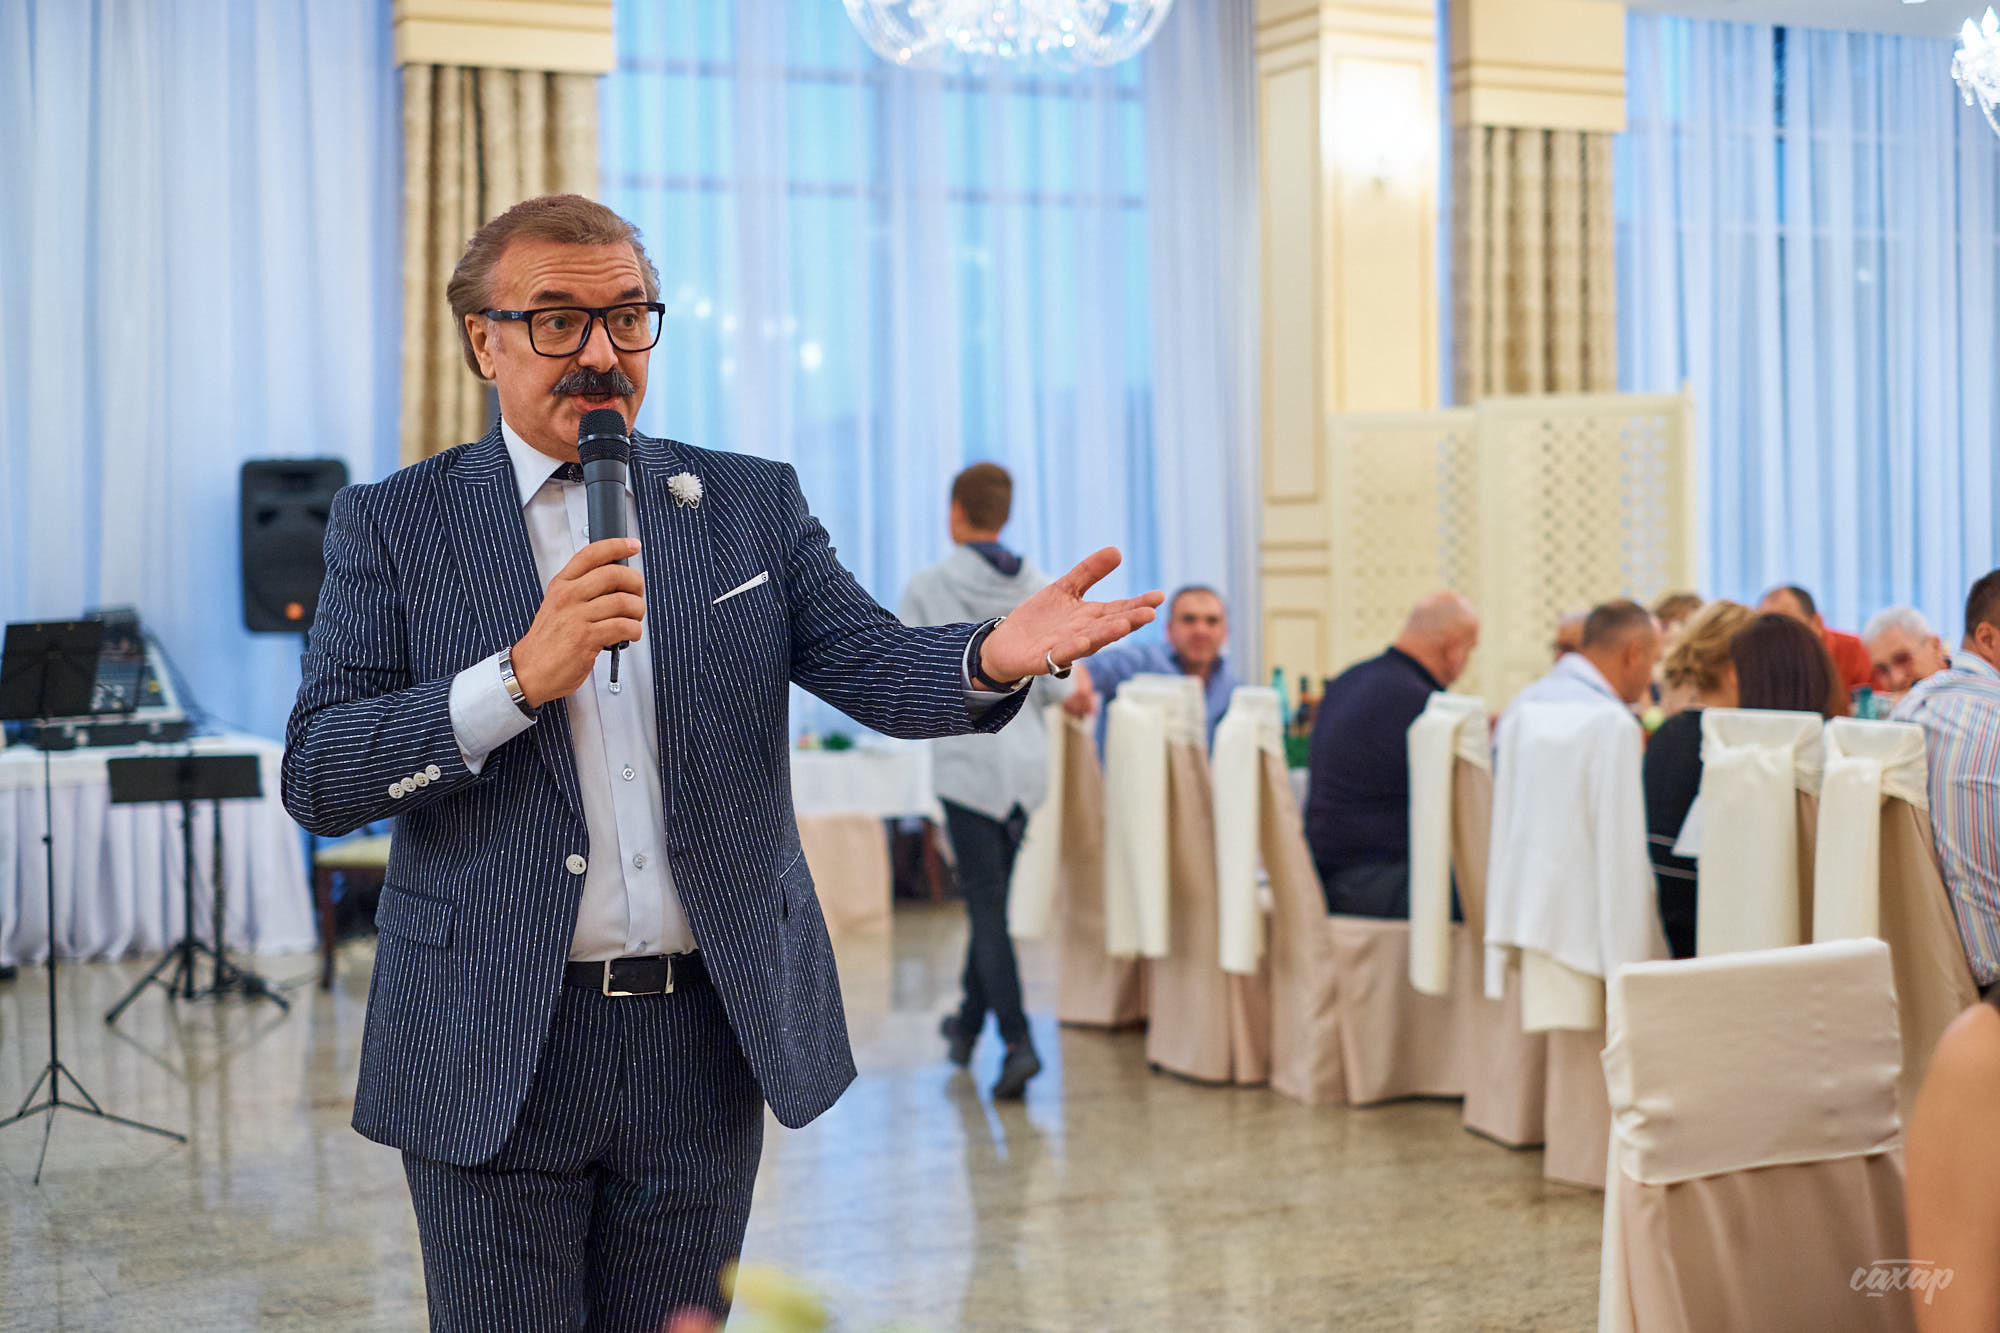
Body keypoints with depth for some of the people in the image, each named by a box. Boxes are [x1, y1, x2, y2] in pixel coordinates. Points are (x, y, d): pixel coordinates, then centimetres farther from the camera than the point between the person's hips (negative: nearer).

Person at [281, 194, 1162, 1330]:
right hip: (493, 1050, -2)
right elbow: (315, 779, -7)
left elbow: (876, 663, -6)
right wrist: (523, 675, -21)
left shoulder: (752, 504, 7)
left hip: (708, 1038, 2)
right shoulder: (395, 524, 1)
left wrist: (994, 657, -29)